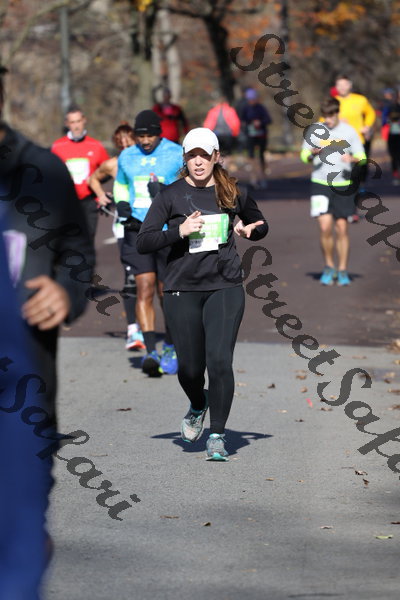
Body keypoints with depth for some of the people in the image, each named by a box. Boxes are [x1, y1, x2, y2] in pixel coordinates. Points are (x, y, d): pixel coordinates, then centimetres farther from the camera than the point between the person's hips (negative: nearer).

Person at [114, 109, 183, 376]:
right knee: (145, 288, -11)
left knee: (167, 293, 4)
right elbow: (120, 187, 25)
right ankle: (151, 351, -16)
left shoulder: (177, 155, -1)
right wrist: (122, 206, 4)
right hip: (137, 231, 2)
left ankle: (171, 349, 23)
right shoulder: (127, 157, 11)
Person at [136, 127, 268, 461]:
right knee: (190, 367, 5)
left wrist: (249, 230, 0)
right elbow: (143, 242, -2)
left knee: (219, 361, -13)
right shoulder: (171, 195, 1)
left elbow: (260, 225, 23)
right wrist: (179, 231, -16)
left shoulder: (233, 192, 6)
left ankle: (217, 435, 0)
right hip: (182, 288, 0)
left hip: (225, 286, 0)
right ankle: (198, 407, 40)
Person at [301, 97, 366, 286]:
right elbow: (304, 156, 8)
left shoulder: (349, 131, -1)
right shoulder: (315, 130, 1)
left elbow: (362, 157, 2)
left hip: (343, 185, 0)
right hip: (320, 184, 0)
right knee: (325, 227, -9)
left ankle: (342, 271, 14)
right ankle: (329, 267, 10)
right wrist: (312, 154, -15)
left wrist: (352, 159, -21)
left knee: (341, 228, 2)